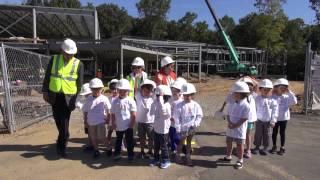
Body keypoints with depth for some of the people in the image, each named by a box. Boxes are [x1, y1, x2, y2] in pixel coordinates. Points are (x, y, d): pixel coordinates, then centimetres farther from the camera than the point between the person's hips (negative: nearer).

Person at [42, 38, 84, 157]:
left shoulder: (78, 64, -4)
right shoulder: (54, 59, 3)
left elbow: (80, 83, -1)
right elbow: (47, 76, 8)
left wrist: (77, 98, -2)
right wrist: (45, 91, 3)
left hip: (68, 97, -3)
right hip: (54, 95, 3)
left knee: (64, 122, -1)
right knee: (57, 119, 15)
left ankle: (61, 146, 12)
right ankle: (64, 137, 39)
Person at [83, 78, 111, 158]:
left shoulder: (104, 99, -10)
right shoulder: (89, 99, 0)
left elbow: (108, 110, -4)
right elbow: (85, 111, 6)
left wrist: (107, 119, -5)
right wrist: (85, 120, 6)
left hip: (101, 122, -4)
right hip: (91, 122, 4)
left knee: (102, 137, -2)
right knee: (93, 138, 14)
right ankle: (96, 150, 31)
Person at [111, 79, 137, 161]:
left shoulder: (130, 101, -12)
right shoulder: (115, 101, -3)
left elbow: (133, 115, -10)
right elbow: (113, 114, 3)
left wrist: (132, 124, -12)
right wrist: (113, 123, -2)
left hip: (128, 126, -3)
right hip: (118, 126, 3)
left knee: (129, 141, 11)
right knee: (118, 140, 20)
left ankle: (130, 154, 27)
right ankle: (117, 154, 35)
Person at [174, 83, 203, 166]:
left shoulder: (195, 105, -7)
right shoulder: (179, 106, -14)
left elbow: (199, 115, 0)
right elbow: (176, 118, -12)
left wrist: (195, 124, -11)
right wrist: (178, 129, -13)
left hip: (191, 128, 3)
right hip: (183, 128, -2)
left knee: (189, 142, 18)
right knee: (181, 142, 14)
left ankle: (188, 157, 34)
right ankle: (178, 156, 34)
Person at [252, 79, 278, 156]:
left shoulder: (272, 100, -6)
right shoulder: (257, 98, -2)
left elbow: (275, 110, -3)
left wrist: (273, 121, -5)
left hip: (268, 121, 0)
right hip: (259, 120, 1)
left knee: (266, 134, 9)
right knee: (258, 134, 7)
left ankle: (265, 147, 24)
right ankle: (257, 146, 21)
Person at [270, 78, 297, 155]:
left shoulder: (287, 97, -3)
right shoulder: (273, 97, -8)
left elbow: (294, 102, -17)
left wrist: (290, 92, -18)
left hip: (284, 118, 1)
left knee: (282, 133, 10)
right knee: (274, 132, 11)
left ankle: (282, 148, 22)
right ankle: (274, 146, 26)